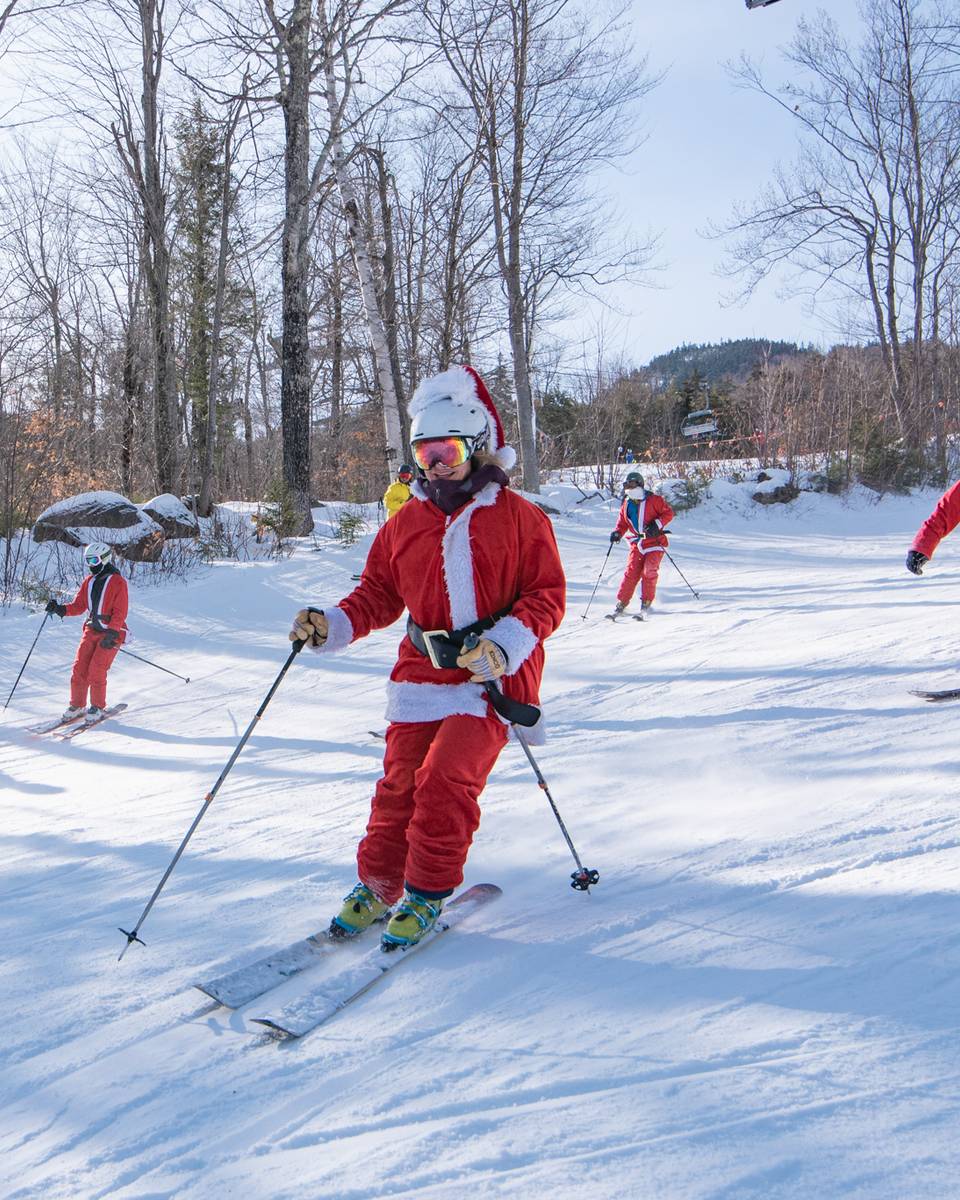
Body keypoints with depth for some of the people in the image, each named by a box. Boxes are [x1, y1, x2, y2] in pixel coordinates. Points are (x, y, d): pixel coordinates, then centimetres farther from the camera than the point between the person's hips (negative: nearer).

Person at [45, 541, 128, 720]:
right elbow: (78, 606, 12)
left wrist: (111, 633, -21)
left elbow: (120, 612, -13)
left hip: (112, 632, -6)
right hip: (91, 630, 6)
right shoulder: (88, 582, 13)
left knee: (96, 670, -12)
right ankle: (77, 705, 10)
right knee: (79, 668, -2)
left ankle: (97, 707, 3)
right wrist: (61, 609, -7)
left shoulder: (118, 582, -7)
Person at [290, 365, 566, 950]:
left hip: (492, 677, -4)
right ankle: (377, 887, 20)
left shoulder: (517, 517, -2)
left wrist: (504, 644, -20)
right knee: (400, 783, 3)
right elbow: (378, 594, 15)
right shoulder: (405, 523, 11)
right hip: (421, 673, 4)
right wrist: (332, 625, -3)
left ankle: (428, 894, 4)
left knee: (446, 779, -14)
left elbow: (546, 594, -4)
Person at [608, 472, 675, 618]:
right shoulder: (626, 505, 10)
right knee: (631, 573, -5)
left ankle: (646, 603, -1)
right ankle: (621, 603, 1)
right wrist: (618, 532, -4)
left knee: (649, 571, -14)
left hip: (654, 542, -4)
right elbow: (623, 522, 17)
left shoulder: (653, 500, -5)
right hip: (637, 544, 4)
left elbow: (669, 512, -3)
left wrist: (657, 524, -17)